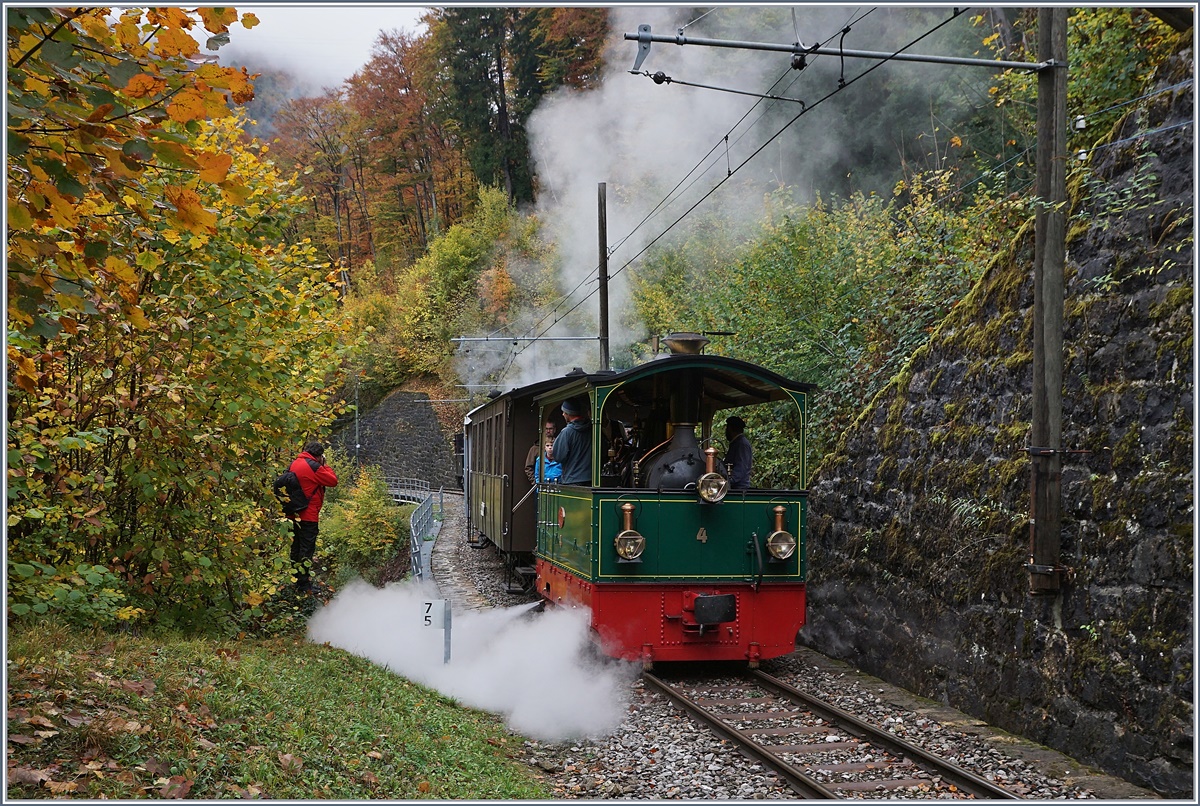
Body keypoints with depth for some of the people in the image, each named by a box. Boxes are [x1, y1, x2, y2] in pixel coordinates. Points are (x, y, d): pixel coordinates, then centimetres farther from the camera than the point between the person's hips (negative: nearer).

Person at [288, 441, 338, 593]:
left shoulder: (295, 464, 10)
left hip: (295, 513, 9)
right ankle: (304, 585, -4)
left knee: (297, 546, 17)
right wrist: (324, 465, -1)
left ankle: (295, 580, 25)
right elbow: (333, 481, -11)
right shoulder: (313, 466, -16)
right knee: (307, 548, -5)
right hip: (308, 514, -9)